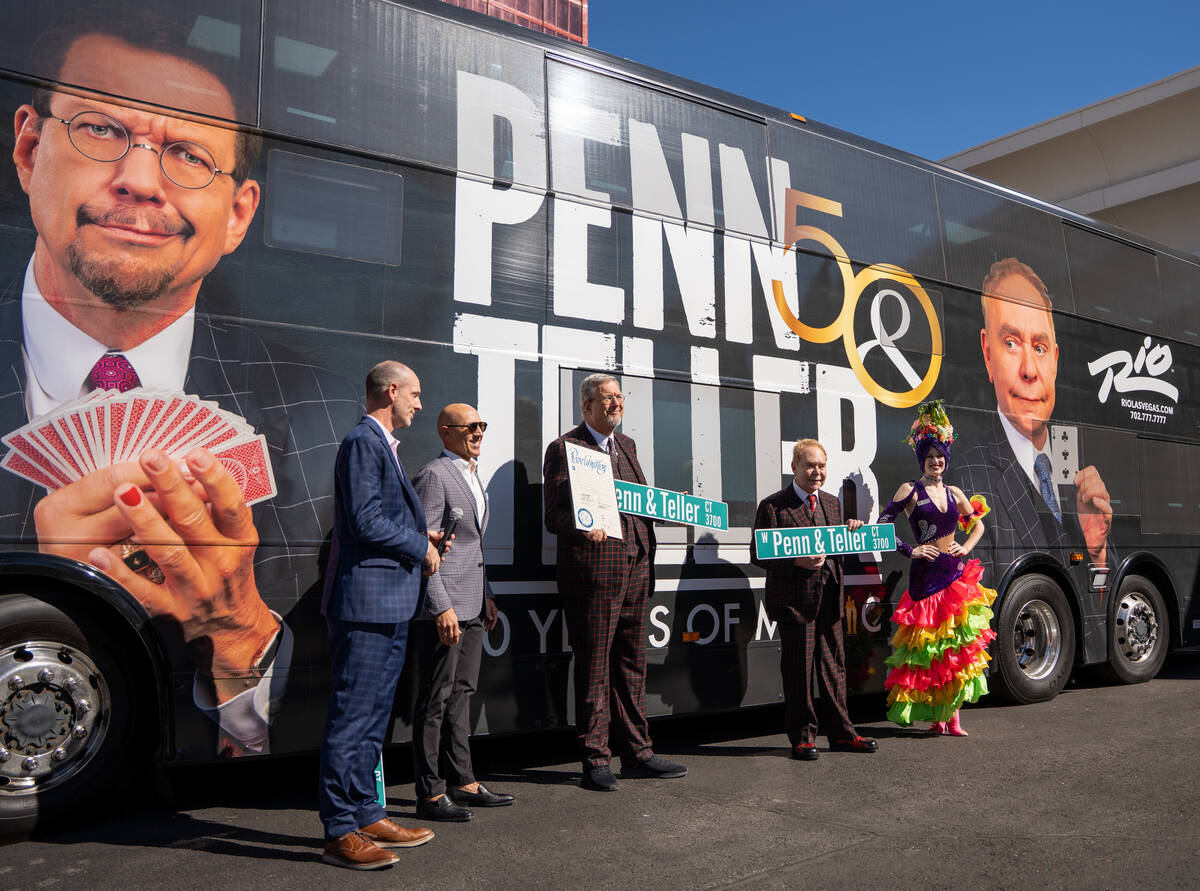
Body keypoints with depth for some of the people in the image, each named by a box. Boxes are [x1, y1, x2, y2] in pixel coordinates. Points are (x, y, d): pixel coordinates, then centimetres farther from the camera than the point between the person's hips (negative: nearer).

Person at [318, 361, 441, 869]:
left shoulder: (382, 444, 21)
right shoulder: (362, 442, -12)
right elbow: (365, 521, -20)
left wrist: (420, 535, 10)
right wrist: (421, 547, -9)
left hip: (390, 606, 11)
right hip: (366, 601, -11)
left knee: (373, 715, 16)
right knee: (352, 716, -4)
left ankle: (366, 815, 26)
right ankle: (340, 832, 4)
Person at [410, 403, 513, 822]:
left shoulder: (473, 477, 18)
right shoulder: (433, 476, -12)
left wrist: (486, 596, 20)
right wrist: (441, 607, -21)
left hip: (470, 606, 9)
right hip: (442, 607, -9)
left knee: (461, 693, 15)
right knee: (435, 699, -2)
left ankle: (464, 783, 25)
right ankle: (430, 794, 6)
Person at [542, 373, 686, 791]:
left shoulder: (626, 445, 20)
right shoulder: (564, 448, -3)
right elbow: (554, 514, -9)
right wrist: (584, 526, -28)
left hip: (635, 568, 7)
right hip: (593, 569, -7)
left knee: (632, 664, 14)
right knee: (594, 666, 0)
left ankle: (637, 753, 24)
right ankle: (595, 761, 11)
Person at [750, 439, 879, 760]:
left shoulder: (832, 503, 16)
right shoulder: (773, 506, -5)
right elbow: (759, 555, -8)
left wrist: (850, 533, 0)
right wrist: (797, 562, -20)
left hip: (829, 598, 6)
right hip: (793, 600, -6)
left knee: (833, 667, 11)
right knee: (798, 670, 1)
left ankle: (840, 733, 21)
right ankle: (802, 736, 13)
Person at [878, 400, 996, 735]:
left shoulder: (953, 493, 12)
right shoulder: (910, 491, -2)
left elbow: (977, 523, 25)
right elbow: (882, 525, -9)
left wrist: (966, 546, 8)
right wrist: (910, 550, -13)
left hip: (955, 572, 4)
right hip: (926, 573, -4)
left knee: (957, 641, 1)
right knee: (928, 642, -2)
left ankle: (951, 714, 7)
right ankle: (936, 715, 9)